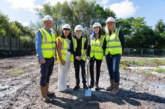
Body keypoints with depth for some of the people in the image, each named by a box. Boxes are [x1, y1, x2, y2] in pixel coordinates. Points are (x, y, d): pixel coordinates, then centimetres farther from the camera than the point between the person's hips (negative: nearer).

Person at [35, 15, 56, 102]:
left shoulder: (52, 33, 13)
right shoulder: (40, 32, -10)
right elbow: (38, 46, -16)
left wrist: (55, 55, 13)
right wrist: (41, 58, -22)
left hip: (51, 58, 8)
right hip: (44, 58, -8)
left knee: (48, 75, 14)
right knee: (44, 76, -4)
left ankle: (46, 91, 28)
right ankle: (43, 95, 7)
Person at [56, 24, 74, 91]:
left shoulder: (70, 39, 12)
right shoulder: (60, 39, -9)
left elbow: (71, 49, 11)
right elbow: (58, 50, -14)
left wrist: (71, 57, 3)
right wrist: (61, 59, -20)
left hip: (69, 58, 7)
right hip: (63, 58, -7)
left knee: (66, 72, 15)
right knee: (62, 73, -2)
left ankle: (64, 85, 28)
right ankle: (62, 88, 9)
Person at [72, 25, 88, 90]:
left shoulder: (84, 39, 2)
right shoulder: (72, 39, 1)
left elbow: (86, 49, 3)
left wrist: (83, 55, -9)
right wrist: (75, 56, -9)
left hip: (82, 57, -1)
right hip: (75, 58, 1)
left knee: (83, 70, -5)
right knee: (76, 71, 7)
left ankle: (84, 84, 9)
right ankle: (77, 84, 18)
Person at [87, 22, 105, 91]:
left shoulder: (103, 37, 0)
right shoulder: (91, 36, 9)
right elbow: (89, 46, 9)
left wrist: (104, 54, -5)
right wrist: (88, 54, 2)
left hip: (99, 56, -2)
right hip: (92, 55, 2)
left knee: (98, 69, 5)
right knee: (91, 67, -12)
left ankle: (97, 84, 17)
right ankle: (92, 81, 7)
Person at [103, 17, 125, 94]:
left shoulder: (118, 32, -1)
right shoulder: (106, 33, 12)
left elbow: (123, 42, 1)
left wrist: (120, 51, 0)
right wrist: (104, 51, 9)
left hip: (116, 54, -5)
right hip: (108, 54, 5)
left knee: (115, 70, -10)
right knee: (110, 70, 10)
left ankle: (116, 87, 1)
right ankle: (112, 85, 23)